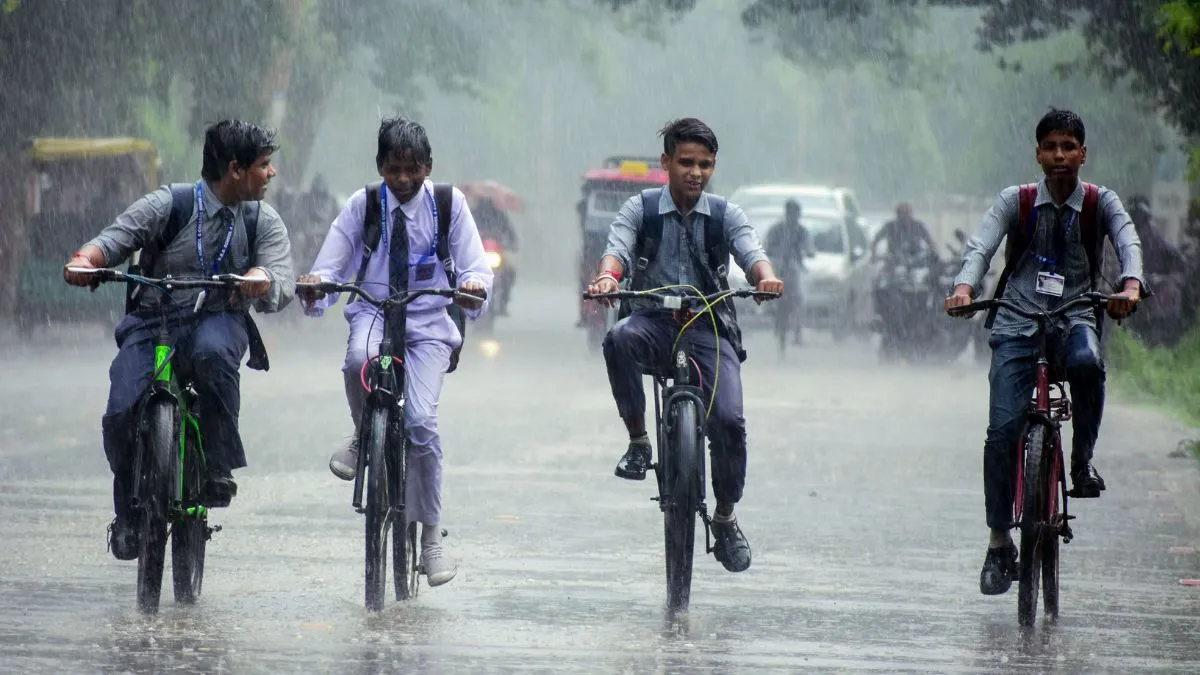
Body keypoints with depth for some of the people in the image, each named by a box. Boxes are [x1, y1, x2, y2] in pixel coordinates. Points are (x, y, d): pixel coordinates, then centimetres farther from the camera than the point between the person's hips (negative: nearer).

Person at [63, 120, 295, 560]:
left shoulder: (263, 222, 3)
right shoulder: (168, 206, -4)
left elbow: (282, 289, -8)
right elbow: (116, 238, -8)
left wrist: (263, 279, -34)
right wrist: (86, 259, -33)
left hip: (219, 321, 0)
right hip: (153, 323, 0)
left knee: (212, 350, -37)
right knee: (122, 414, -20)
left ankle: (219, 468, -22)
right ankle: (127, 515, 6)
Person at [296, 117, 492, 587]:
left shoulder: (449, 204, -1)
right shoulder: (362, 205, 1)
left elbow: (476, 266, -5)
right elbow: (330, 266, 0)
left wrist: (474, 285, -29)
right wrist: (316, 287, -24)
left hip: (428, 323, -1)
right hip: (374, 312, 1)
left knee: (421, 421, -19)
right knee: (359, 359, -37)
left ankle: (431, 538, -6)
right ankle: (363, 437, -5)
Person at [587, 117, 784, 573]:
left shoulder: (725, 215, 5)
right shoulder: (640, 210, 3)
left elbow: (751, 252, -11)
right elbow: (618, 249, -14)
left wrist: (767, 278, -36)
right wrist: (607, 278, -38)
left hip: (709, 326, 1)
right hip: (653, 319, -1)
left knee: (728, 420, -18)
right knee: (619, 339, -37)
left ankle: (726, 519, 5)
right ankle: (638, 441, -20)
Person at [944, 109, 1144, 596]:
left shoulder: (1100, 203, 6)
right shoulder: (1015, 202, 4)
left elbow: (1128, 242, -11)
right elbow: (981, 246, -10)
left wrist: (1130, 286, -34)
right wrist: (964, 288, -31)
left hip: (1074, 317, 0)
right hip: (1017, 322, 0)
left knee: (1087, 361, -37)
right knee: (1003, 429, -13)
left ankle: (1082, 459, -14)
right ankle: (999, 542, -2)